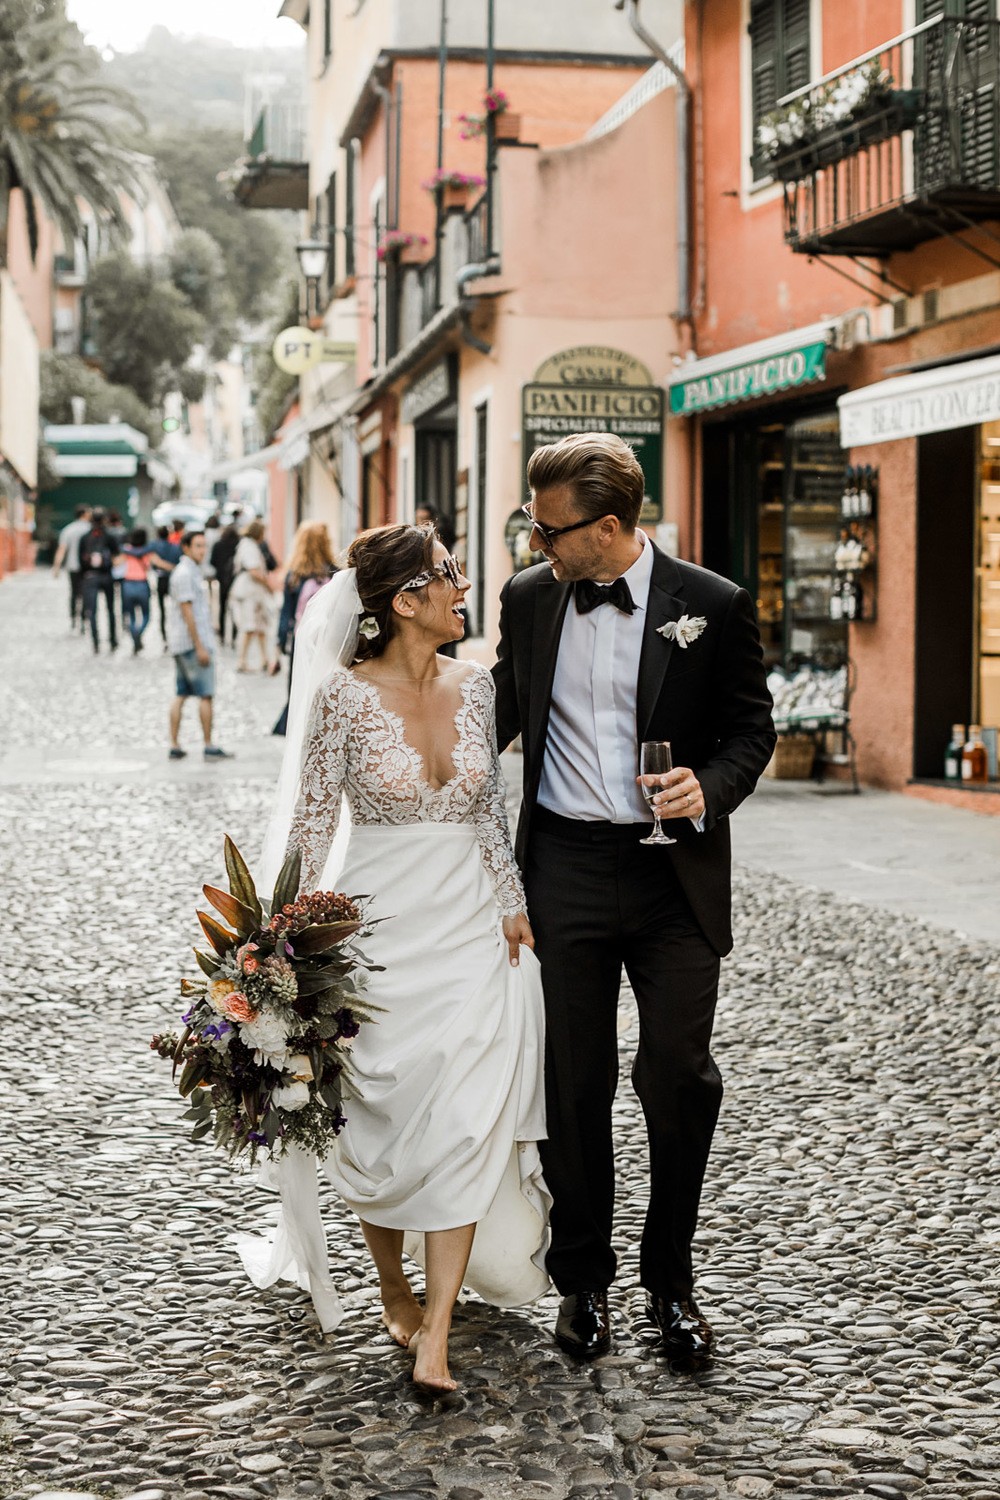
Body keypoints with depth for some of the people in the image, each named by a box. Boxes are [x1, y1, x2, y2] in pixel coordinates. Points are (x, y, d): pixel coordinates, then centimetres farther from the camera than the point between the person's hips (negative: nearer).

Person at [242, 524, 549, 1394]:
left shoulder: (474, 686, 3)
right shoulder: (344, 694, -10)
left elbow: (491, 807, 10)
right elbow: (312, 821, -6)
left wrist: (513, 905, 3)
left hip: (470, 924, 3)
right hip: (379, 923, -3)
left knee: (465, 1123, -6)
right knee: (379, 1117, 8)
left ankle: (435, 1340, -3)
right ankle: (394, 1292, 31)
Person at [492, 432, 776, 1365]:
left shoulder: (712, 606, -5)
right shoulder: (527, 597, 4)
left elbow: (752, 726, 3)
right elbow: (503, 712, 16)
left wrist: (711, 788, -16)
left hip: (674, 872, -2)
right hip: (565, 869, 2)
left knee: (679, 1078, 0)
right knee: (574, 1084, 8)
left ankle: (670, 1279, 20)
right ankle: (582, 1280, 24)